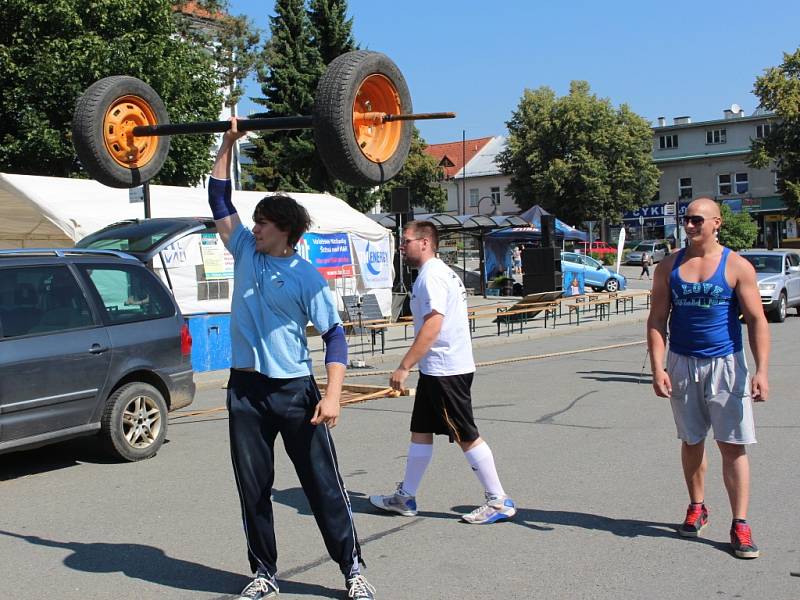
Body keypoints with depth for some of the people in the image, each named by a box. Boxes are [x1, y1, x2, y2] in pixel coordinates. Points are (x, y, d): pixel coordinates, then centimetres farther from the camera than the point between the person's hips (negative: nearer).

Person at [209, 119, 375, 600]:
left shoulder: (307, 278, -8)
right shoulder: (245, 252, 6)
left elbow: (335, 334, -10)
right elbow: (220, 199, 14)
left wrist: (333, 395, -20)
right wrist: (228, 144, 11)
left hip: (294, 389, -5)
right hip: (245, 390, 5)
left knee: (323, 484, 3)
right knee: (253, 488, 10)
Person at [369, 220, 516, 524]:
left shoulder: (431, 276, -16)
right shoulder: (442, 272, 16)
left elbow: (432, 325, -25)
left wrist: (404, 367, -25)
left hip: (445, 371, -11)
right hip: (437, 370, 11)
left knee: (467, 436, -3)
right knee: (420, 431, 15)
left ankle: (499, 501, 6)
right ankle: (406, 497, 24)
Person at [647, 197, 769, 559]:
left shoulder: (737, 267, -4)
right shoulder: (669, 267, 3)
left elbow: (757, 321, -5)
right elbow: (657, 320, 3)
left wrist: (761, 371, -14)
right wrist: (657, 368, -7)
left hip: (725, 365, -2)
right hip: (682, 365, 3)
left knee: (733, 445, -2)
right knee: (691, 442, 14)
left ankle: (740, 525, 3)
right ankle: (696, 508, 30)